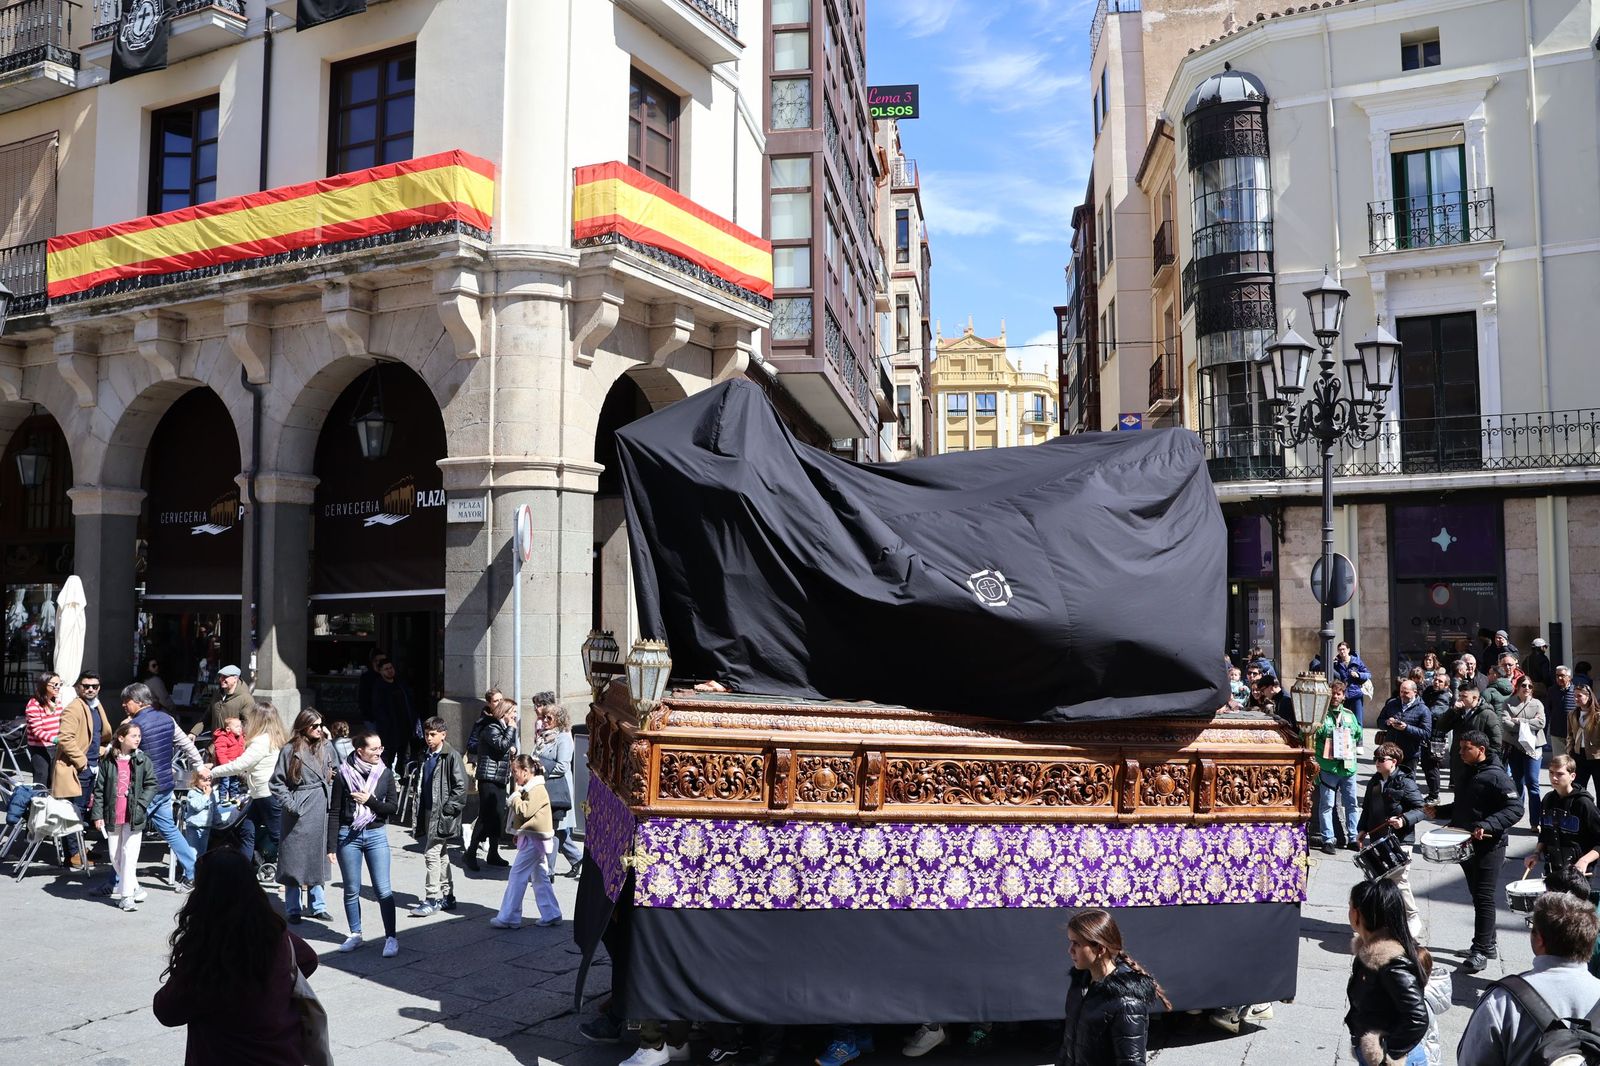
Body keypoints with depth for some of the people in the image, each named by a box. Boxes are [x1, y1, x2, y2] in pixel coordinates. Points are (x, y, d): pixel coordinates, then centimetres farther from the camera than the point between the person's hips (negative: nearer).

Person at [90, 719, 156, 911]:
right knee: (115, 856, 11)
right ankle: (134, 888, 28)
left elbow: (151, 785, 2)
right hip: (112, 816, 2)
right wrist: (97, 814, -1)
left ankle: (127, 894, 1)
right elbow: (99, 789, 3)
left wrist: (141, 804, -11)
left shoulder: (143, 761, -2)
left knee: (129, 855, -6)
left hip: (134, 817, -2)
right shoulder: (108, 761, 0)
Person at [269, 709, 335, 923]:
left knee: (319, 858, 10)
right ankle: (293, 909, 13)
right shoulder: (291, 750, -3)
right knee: (295, 859, 3)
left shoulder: (326, 748, 8)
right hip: (299, 811, -4)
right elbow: (277, 782, -3)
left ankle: (318, 907, 20)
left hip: (322, 810, 4)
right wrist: (289, 803, -10)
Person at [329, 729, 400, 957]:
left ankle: (391, 937, 2)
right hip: (348, 836, 0)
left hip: (376, 835, 1)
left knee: (383, 890, -3)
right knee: (352, 890, 10)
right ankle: (355, 935, 24)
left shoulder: (385, 774, 1)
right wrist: (332, 846, -4)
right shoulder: (344, 774, -5)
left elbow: (393, 807, 1)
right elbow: (334, 812, -2)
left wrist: (370, 800, -14)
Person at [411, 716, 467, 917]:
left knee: (432, 854, -10)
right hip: (428, 813, 8)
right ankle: (447, 897, 23)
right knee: (440, 855, 14)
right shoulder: (425, 756, 13)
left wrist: (447, 809, -16)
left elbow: (461, 786, -13)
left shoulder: (451, 756, -10)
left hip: (443, 815, -8)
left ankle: (432, 899, -4)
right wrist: (420, 811, 13)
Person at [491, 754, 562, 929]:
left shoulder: (537, 790, -15)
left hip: (533, 840, -10)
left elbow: (524, 811, -23)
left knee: (517, 876, -5)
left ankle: (508, 917, -1)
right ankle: (551, 915, 15)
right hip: (534, 839, 10)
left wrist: (515, 795, -10)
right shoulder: (530, 789, 17)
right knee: (540, 877, 12)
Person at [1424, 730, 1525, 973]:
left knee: (1484, 898, -4)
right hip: (1466, 846, 8)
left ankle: (1481, 950, 1)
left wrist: (1487, 825, -30)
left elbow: (1515, 809, -21)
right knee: (1477, 896, 16)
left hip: (1489, 847, -8)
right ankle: (1489, 943, 28)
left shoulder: (1496, 776, -15)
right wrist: (1439, 811, 9)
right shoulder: (1466, 773, 12)